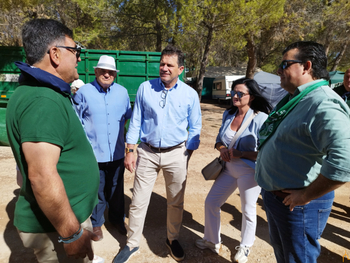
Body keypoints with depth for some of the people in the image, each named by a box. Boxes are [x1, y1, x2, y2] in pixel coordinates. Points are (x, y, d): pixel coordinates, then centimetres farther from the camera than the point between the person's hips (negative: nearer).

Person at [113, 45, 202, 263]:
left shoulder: (190, 94, -2)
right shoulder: (145, 88, -1)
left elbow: (195, 128, 3)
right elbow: (136, 121, 2)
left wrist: (187, 155, -1)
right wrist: (130, 151, -2)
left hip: (176, 154, 0)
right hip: (147, 153, 1)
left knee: (176, 202, 15)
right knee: (138, 201, 9)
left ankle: (173, 239, 40)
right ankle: (132, 244, 32)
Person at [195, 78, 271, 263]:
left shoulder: (261, 119, -18)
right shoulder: (228, 114, 1)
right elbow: (219, 139, 10)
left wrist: (240, 154, -22)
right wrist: (222, 149, -11)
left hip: (249, 171, -5)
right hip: (228, 169, 6)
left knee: (248, 210, 13)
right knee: (211, 202, 11)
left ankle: (245, 247, 42)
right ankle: (212, 241, 36)